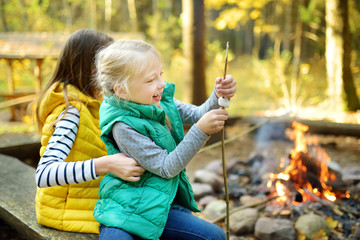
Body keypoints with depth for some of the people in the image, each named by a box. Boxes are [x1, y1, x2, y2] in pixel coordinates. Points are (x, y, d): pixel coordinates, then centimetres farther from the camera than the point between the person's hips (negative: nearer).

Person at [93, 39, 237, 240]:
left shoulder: (162, 101, 0)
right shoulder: (123, 126, -23)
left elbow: (197, 114, 3)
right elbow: (167, 168, -21)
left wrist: (219, 97, -18)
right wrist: (201, 130, -28)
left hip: (161, 205, 7)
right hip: (125, 210, -7)